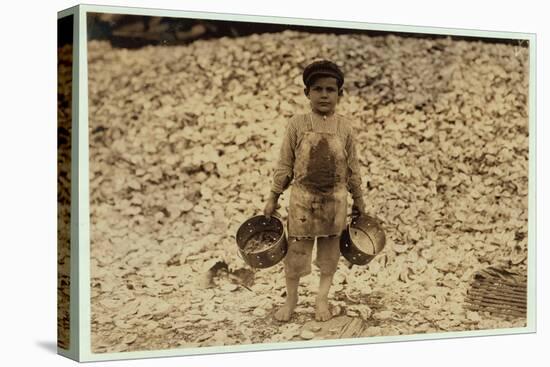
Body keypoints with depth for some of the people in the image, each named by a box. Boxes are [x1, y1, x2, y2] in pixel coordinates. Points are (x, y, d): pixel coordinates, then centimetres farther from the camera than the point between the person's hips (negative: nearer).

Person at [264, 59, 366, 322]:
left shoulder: (344, 126, -1)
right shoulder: (297, 124, -5)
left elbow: (352, 166, 6)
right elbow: (285, 164, 0)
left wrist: (358, 199, 10)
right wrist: (273, 197, 1)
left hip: (335, 199, 1)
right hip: (303, 197, -1)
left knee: (330, 249, 10)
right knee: (296, 250, 4)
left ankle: (322, 298, 26)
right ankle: (291, 298, 23)